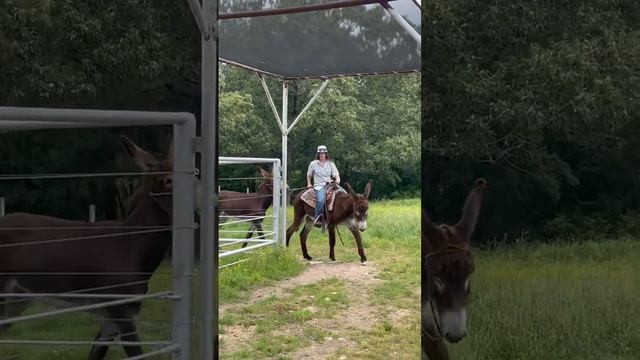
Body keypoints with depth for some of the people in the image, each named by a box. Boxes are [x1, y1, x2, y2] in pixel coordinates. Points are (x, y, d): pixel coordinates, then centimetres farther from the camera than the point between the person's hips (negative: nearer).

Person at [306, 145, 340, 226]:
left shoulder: (331, 164, 13)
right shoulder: (313, 164, 9)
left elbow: (336, 174, 6)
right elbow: (309, 175, 22)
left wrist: (337, 180, -15)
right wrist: (309, 184, 12)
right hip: (319, 186, -3)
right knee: (321, 200, -34)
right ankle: (317, 219, -27)